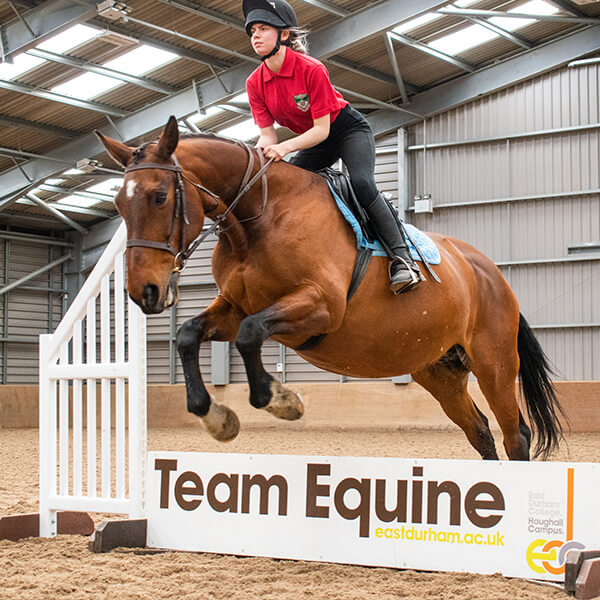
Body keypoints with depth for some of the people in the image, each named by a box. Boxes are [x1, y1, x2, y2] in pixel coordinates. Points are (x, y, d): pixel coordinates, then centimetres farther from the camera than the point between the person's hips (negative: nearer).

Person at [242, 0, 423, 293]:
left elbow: (322, 129, -26)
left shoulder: (311, 69, -27)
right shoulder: (255, 83, -10)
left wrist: (285, 147, -41)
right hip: (313, 141, 7)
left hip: (349, 130, -7)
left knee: (361, 183, -30)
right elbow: (268, 135, -11)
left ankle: (402, 256, -29)